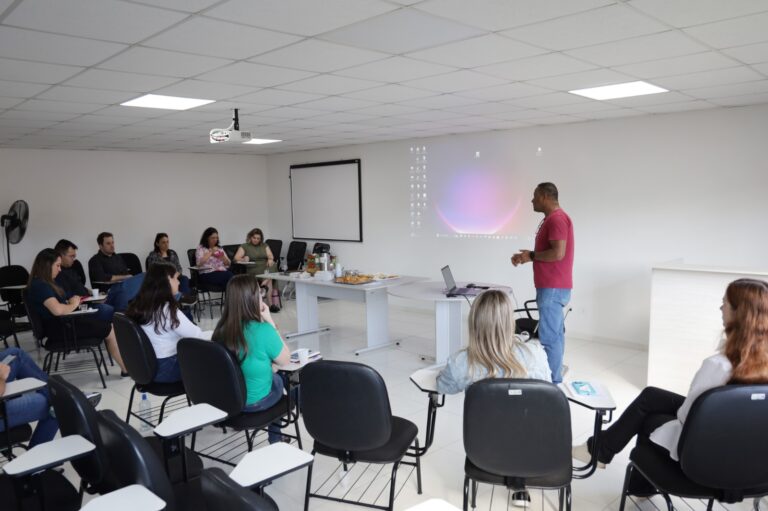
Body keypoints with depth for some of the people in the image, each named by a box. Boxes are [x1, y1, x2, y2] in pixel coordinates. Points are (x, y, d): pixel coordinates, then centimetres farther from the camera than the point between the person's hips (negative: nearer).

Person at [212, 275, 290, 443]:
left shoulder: (222, 328, -10)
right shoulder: (263, 331, -29)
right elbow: (285, 360, -11)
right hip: (255, 401, -5)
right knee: (279, 378, 26)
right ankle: (275, 439, 41)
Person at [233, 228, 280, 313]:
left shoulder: (264, 246, 24)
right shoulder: (244, 246, 13)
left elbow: (271, 256, 11)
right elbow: (236, 258, 1)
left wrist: (270, 259, -14)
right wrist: (244, 259, -22)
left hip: (266, 267, 4)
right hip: (252, 270, -4)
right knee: (269, 278, -32)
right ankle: (271, 303, -37)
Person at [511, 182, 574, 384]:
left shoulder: (556, 218, -16)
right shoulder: (552, 218, 18)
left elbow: (558, 253, -24)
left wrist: (531, 255, -11)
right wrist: (527, 256, 9)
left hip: (552, 288, -11)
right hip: (552, 287, 11)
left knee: (549, 337, -8)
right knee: (555, 334, 14)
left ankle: (551, 384, -2)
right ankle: (555, 380, 22)